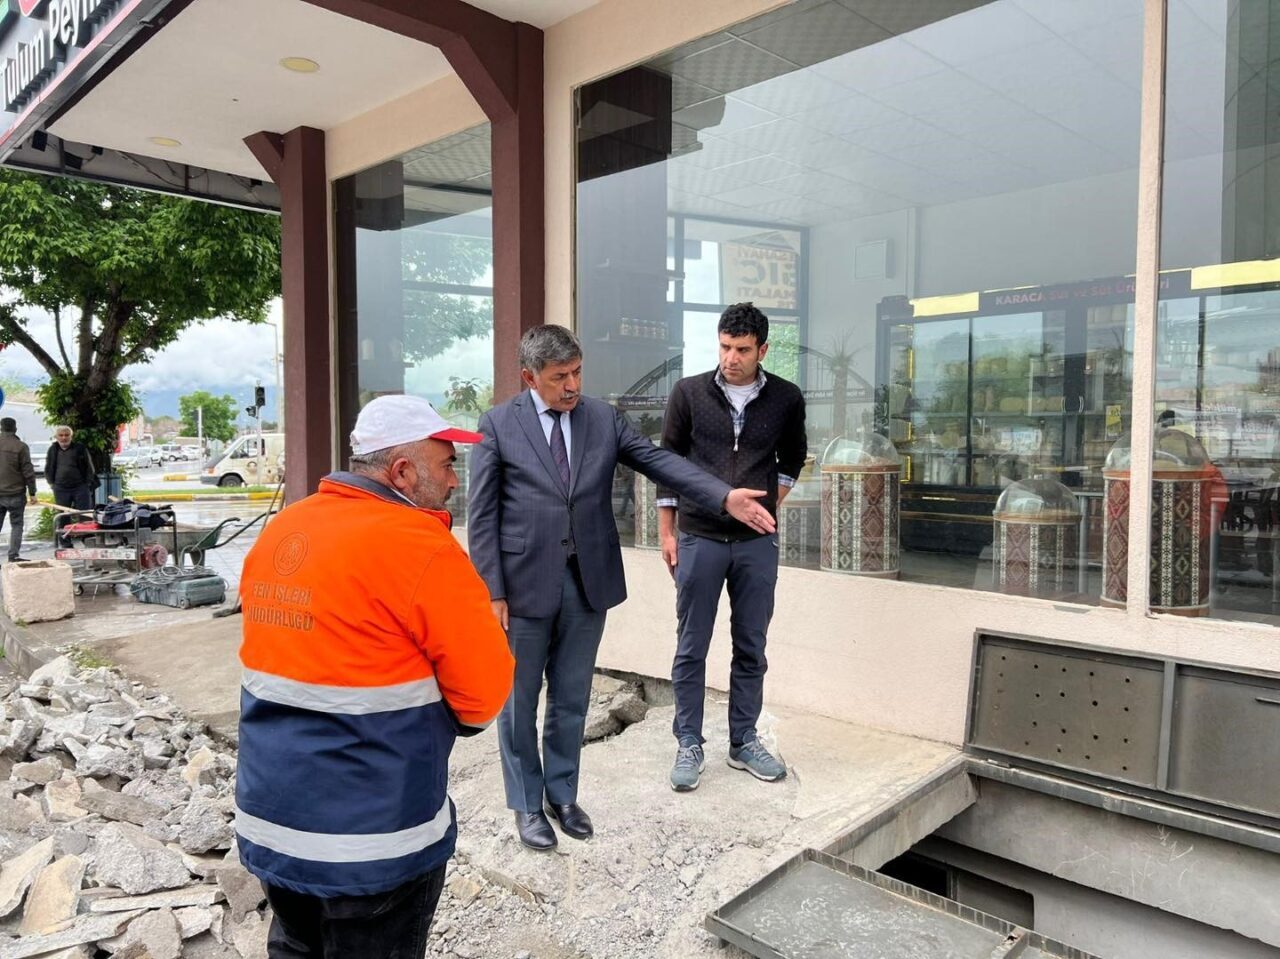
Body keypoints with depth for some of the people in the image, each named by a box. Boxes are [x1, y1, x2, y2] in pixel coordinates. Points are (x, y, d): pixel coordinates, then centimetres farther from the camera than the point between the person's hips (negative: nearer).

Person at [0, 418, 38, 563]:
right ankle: (14, 556, 0)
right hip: (15, 494, -3)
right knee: (16, 525, 4)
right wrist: (32, 493, -2)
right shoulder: (21, 446, -7)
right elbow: (28, 472, -7)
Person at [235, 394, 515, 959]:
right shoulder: (420, 546, -20)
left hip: (269, 817, 7)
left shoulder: (280, 533, 2)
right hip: (373, 835, -7)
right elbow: (485, 690, -16)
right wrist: (434, 717, 5)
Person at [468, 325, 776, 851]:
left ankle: (562, 794, 36)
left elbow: (659, 460, -3)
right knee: (519, 701, 11)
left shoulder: (604, 418, 4)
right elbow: (482, 515, -6)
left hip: (588, 581, 3)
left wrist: (725, 496, -16)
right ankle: (527, 804, 30)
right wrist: (492, 592, -10)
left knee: (572, 699, 16)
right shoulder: (498, 424, -5)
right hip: (524, 582, -2)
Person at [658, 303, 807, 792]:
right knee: (691, 649, 6)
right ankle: (689, 745, 19)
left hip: (757, 542, 2)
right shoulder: (689, 393, -3)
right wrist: (666, 532, 1)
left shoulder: (786, 399, 0)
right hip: (699, 539, -1)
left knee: (751, 648, 11)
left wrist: (772, 504, 8)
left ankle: (744, 742, 26)